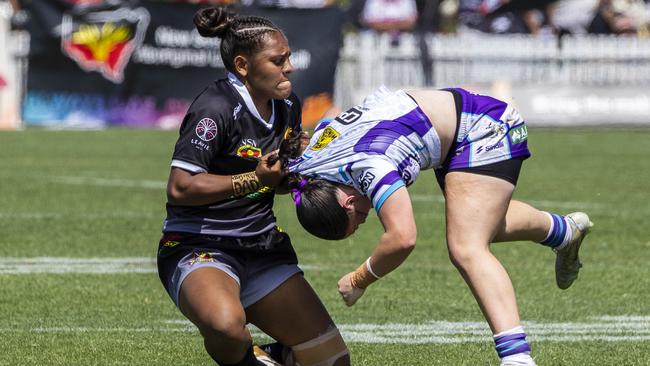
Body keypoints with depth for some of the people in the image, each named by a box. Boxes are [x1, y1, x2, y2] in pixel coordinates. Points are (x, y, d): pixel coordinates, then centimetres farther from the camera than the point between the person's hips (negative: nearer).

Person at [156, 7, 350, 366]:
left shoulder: (288, 107, 7)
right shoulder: (217, 108, -18)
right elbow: (179, 187, -24)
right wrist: (255, 179, -21)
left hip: (263, 249, 7)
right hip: (200, 250, -7)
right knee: (226, 325, -41)